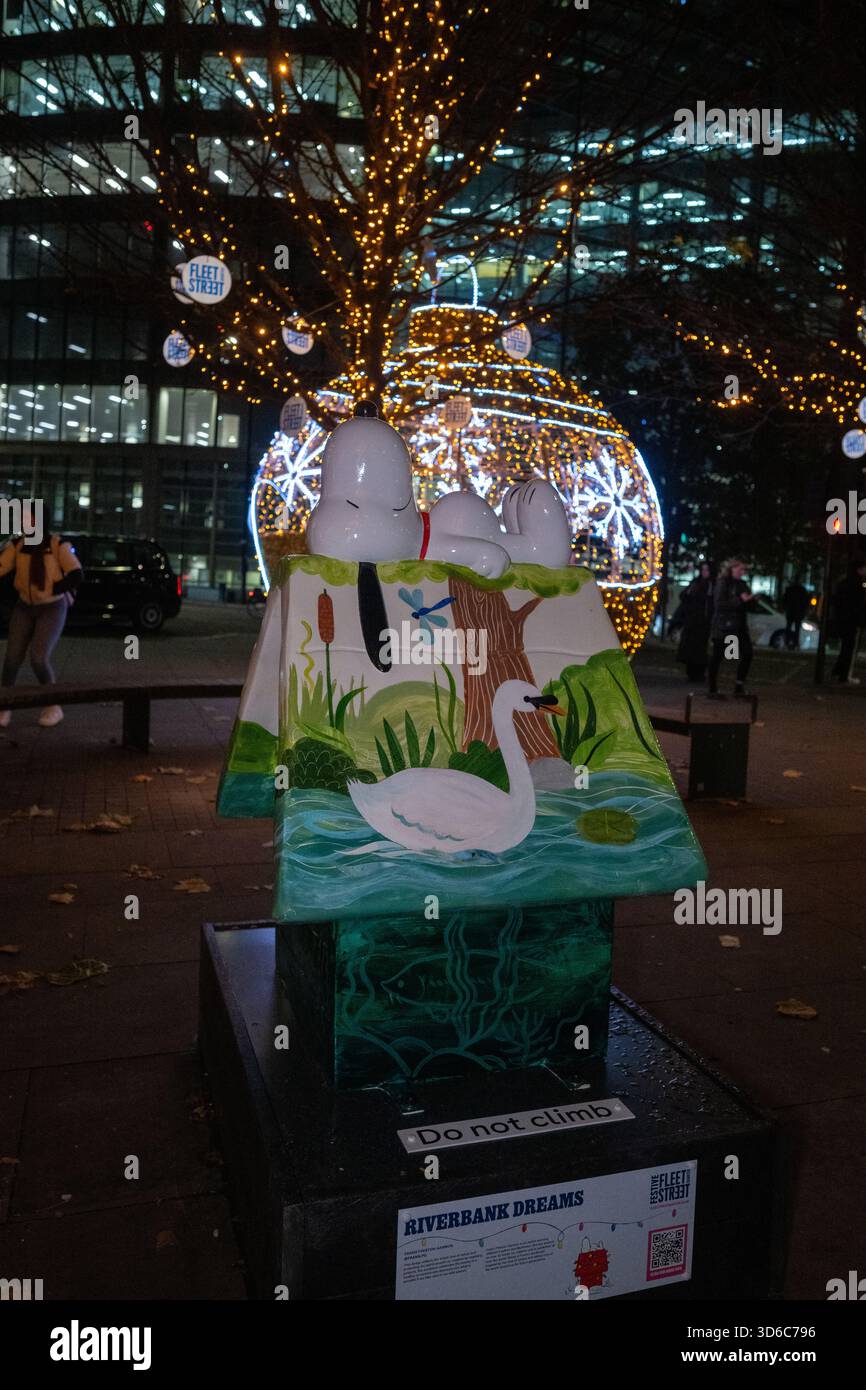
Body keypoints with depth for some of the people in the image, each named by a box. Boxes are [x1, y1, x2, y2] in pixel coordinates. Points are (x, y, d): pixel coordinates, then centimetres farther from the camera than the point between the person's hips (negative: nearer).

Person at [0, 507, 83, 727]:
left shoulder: (58, 545, -11)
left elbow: (76, 576, -16)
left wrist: (49, 590, -13)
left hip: (52, 609, -4)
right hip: (24, 608, 4)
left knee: (39, 658, -15)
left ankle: (54, 707, 4)